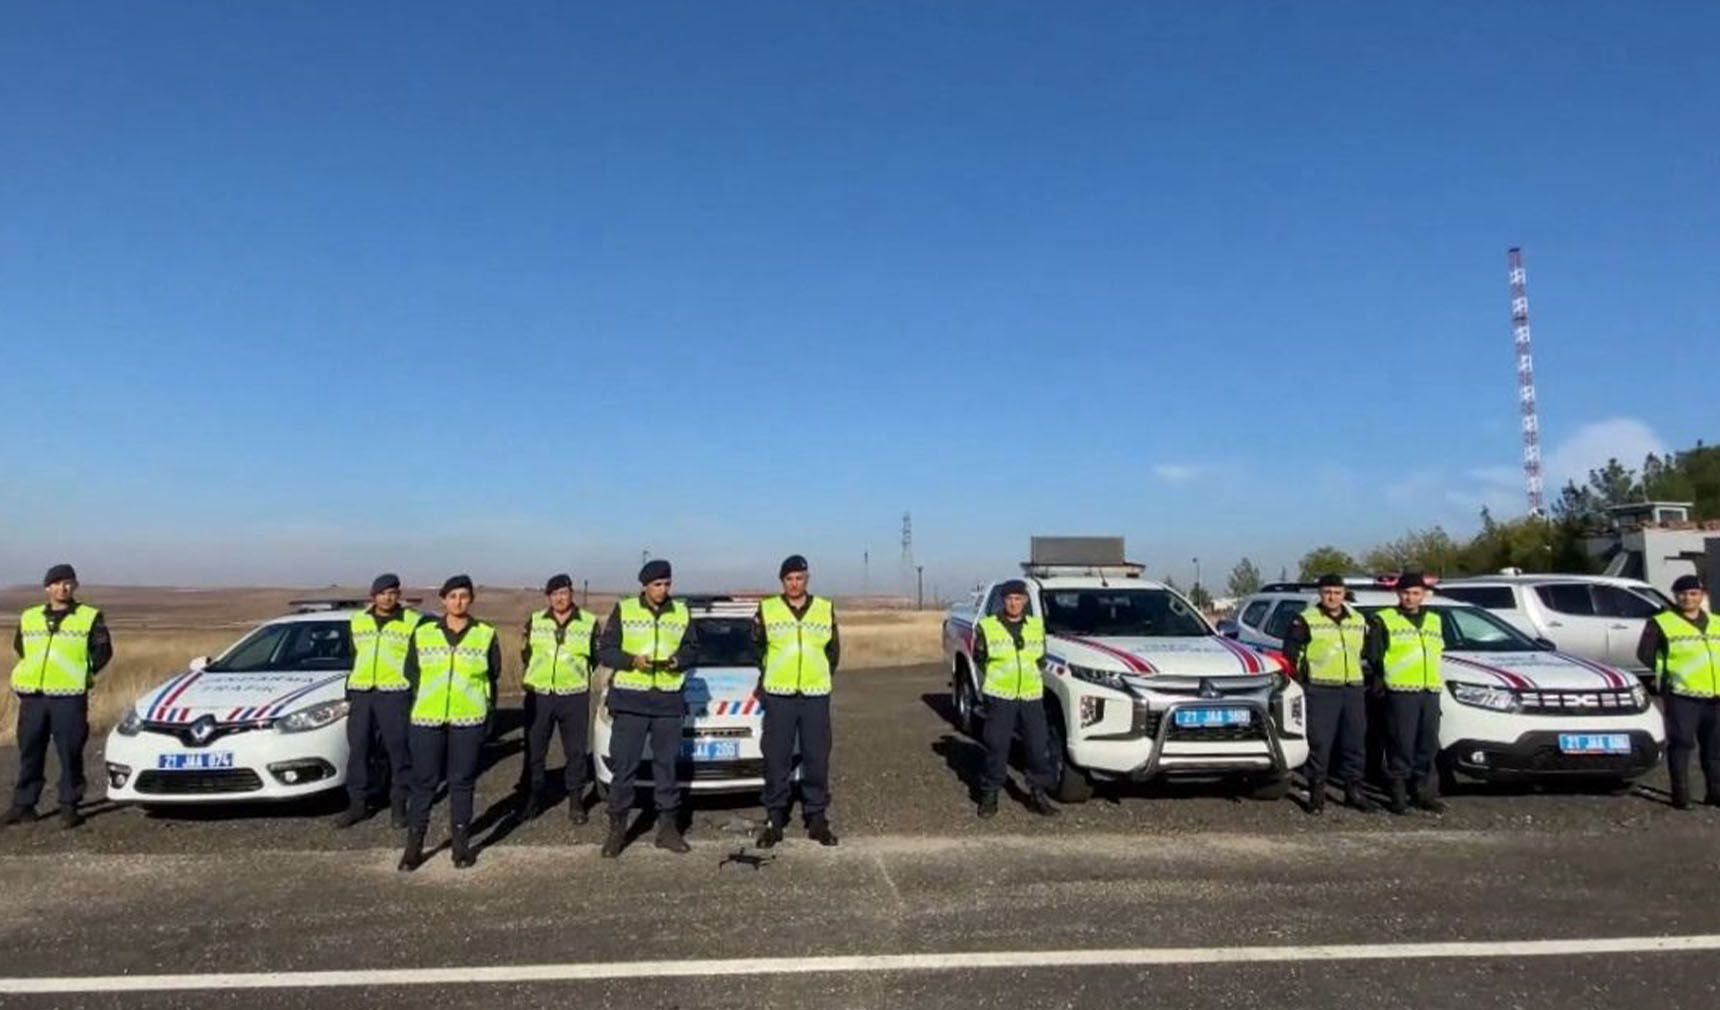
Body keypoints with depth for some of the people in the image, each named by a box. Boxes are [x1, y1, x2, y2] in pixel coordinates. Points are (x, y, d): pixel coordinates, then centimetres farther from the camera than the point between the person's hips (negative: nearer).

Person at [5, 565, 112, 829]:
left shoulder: (90, 617, 2)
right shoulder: (29, 617, 13)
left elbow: (103, 649, 3)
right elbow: (19, 647, 24)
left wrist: (86, 673, -3)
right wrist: (30, 674, 14)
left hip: (69, 698, -3)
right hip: (32, 696, 4)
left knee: (70, 755, -1)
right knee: (29, 754, 9)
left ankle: (69, 807, 7)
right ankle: (23, 805, 19)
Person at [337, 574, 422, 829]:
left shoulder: (413, 622, -1)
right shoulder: (358, 620, 13)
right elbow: (353, 658, 20)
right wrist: (349, 693, 17)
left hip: (395, 694, -4)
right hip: (361, 693, 4)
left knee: (399, 750, 1)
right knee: (358, 749, 7)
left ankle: (399, 804, 12)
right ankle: (357, 803, 18)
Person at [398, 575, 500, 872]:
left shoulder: (486, 635, 5)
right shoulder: (422, 634, 8)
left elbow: (493, 677, 9)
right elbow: (411, 673, 12)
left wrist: (487, 709, 5)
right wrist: (423, 702, 7)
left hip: (469, 719, -1)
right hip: (426, 719, 1)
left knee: (462, 782, 5)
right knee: (423, 782, 4)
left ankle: (461, 845, 15)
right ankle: (413, 846, 13)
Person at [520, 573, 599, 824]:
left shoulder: (589, 622, 0)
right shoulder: (534, 621, 6)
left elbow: (598, 656, 9)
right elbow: (525, 653, 16)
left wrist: (579, 673, 4)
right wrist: (535, 674, 10)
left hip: (575, 695, -1)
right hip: (539, 695, 2)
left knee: (576, 751, 4)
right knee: (534, 750, 7)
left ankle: (576, 800, 16)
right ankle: (533, 798, 20)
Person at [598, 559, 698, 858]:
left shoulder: (681, 612, 8)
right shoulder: (624, 610, 0)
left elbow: (692, 647, 13)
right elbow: (605, 650, 0)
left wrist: (679, 659, -8)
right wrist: (632, 660, -17)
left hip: (669, 699, 3)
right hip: (630, 699, -2)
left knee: (668, 764, 8)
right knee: (624, 765, 0)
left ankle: (667, 827, 18)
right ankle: (617, 829, 11)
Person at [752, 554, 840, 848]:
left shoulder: (826, 609, 6)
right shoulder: (767, 610, 1)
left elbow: (833, 650, 15)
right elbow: (756, 647, 12)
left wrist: (821, 678, 11)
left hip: (816, 695, 1)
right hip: (778, 695, -1)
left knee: (817, 759, 4)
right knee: (776, 759, 1)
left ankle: (817, 818, 15)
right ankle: (775, 818, 13)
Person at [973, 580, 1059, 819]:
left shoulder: (1037, 626, 9)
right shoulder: (987, 626, -1)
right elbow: (978, 657, 7)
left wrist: (1031, 674, 7)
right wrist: (998, 674, 5)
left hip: (1032, 696, 3)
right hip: (999, 696, -3)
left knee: (1038, 747, 3)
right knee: (996, 747, 1)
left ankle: (1038, 794, 17)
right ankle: (990, 794, 13)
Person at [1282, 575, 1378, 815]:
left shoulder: (1358, 621, 15)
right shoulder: (1306, 620, -2)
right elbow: (1290, 651, -2)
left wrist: (1369, 678, 17)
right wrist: (1300, 675, -7)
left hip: (1354, 689, 5)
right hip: (1321, 690, -5)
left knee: (1355, 742, 10)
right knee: (1319, 743, -5)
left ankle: (1353, 791, 21)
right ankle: (1317, 793, 2)